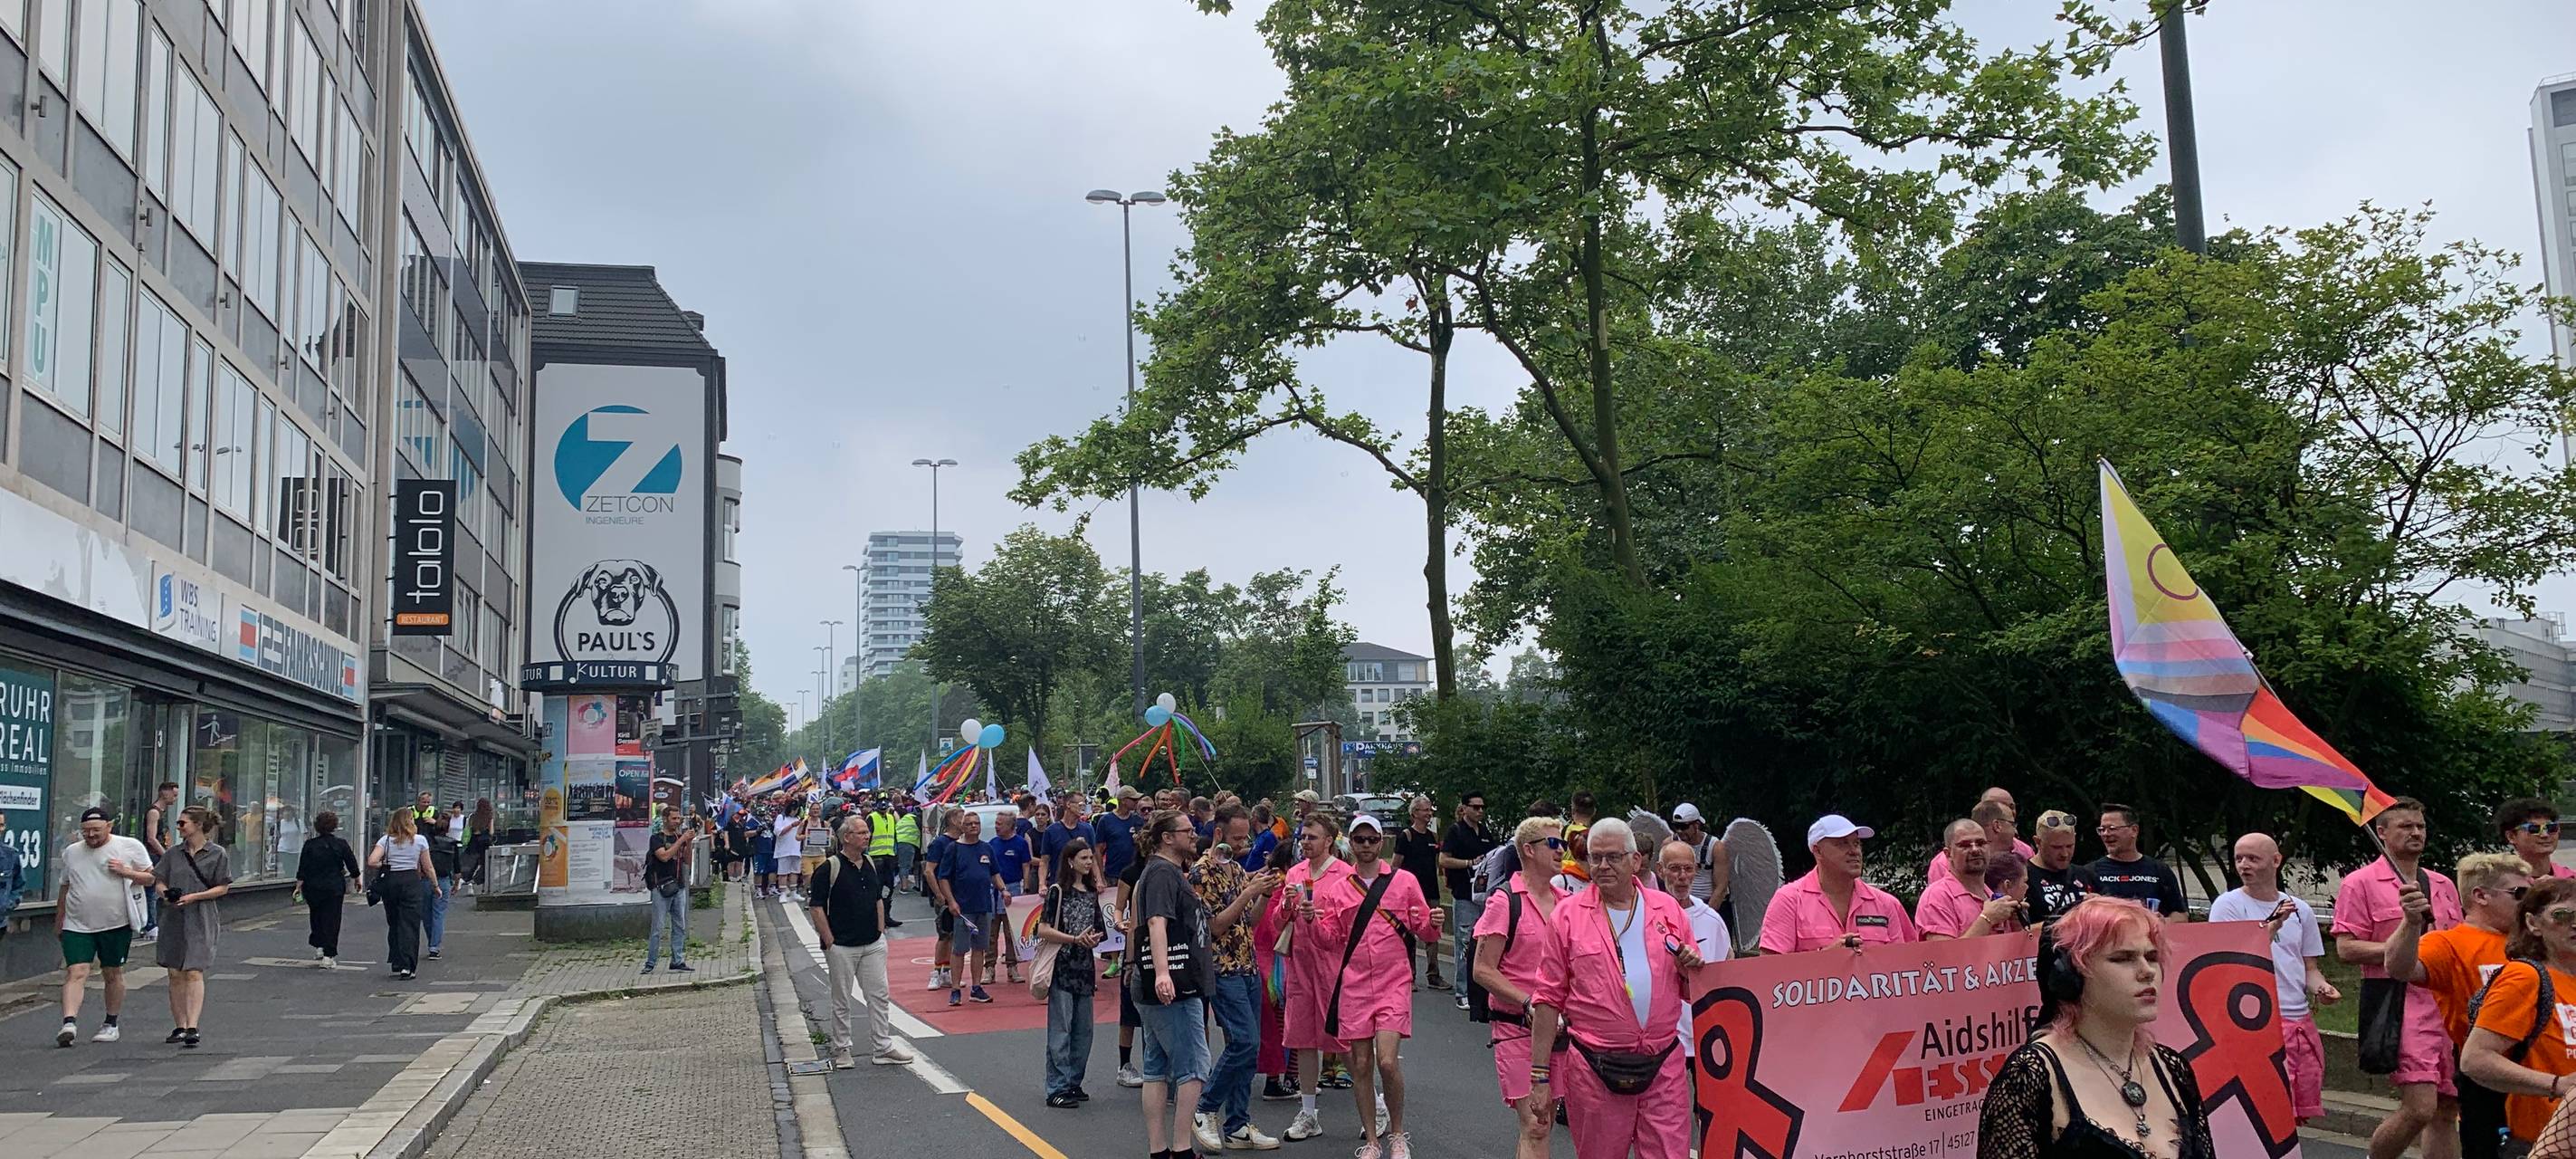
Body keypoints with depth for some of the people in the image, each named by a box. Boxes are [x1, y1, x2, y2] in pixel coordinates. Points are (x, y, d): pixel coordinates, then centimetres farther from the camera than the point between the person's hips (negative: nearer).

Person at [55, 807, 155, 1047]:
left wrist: (126, 872, -15)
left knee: (113, 974, 8)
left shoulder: (130, 847, 0)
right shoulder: (71, 852, 10)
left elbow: (151, 878, 3)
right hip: (77, 926, 2)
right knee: (76, 973, -12)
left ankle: (111, 1025, 20)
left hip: (116, 924, -2)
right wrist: (58, 922, 21)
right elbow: (64, 889, 19)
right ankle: (69, 1023, -21)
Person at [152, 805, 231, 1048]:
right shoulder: (174, 853, 11)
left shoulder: (217, 854, -2)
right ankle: (179, 1026, 16)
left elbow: (223, 888, -1)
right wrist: (165, 893, -8)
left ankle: (192, 1027, -15)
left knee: (194, 973, -12)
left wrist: (194, 897, -13)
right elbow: (158, 880, 14)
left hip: (201, 921, -5)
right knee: (175, 974, 7)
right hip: (174, 919, 5)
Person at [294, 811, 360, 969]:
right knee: (331, 920, 1)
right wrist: (357, 879, 18)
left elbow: (302, 869, -5)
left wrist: (298, 887, 1)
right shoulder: (341, 845, -5)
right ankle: (328, 956, -4)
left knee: (316, 916, 22)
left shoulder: (310, 844, -4)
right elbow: (353, 866, 1)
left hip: (312, 889, 1)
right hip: (334, 888, -1)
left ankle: (319, 947, 20)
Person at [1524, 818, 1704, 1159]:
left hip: (1665, 1067, 2)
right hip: (1594, 1068, -1)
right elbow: (1549, 999, 1)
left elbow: (1691, 992, 17)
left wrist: (1690, 969, -7)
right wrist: (1540, 1076, -3)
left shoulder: (1667, 909, 8)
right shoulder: (1569, 915, 1)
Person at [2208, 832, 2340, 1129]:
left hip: (2300, 1020, 6)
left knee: (2299, 1113, 8)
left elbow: (2309, 968, 19)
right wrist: (2271, 926, -17)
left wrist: (2320, 988, -2)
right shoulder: (2228, 905, -2)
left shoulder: (2300, 910, 14)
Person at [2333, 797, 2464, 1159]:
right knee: (2419, 1108, -15)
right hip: (2399, 1002, -7)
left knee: (2447, 1110, 7)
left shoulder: (2443, 885, 20)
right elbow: (2346, 948, -8)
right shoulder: (2361, 882, -1)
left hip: (2448, 1002, 7)